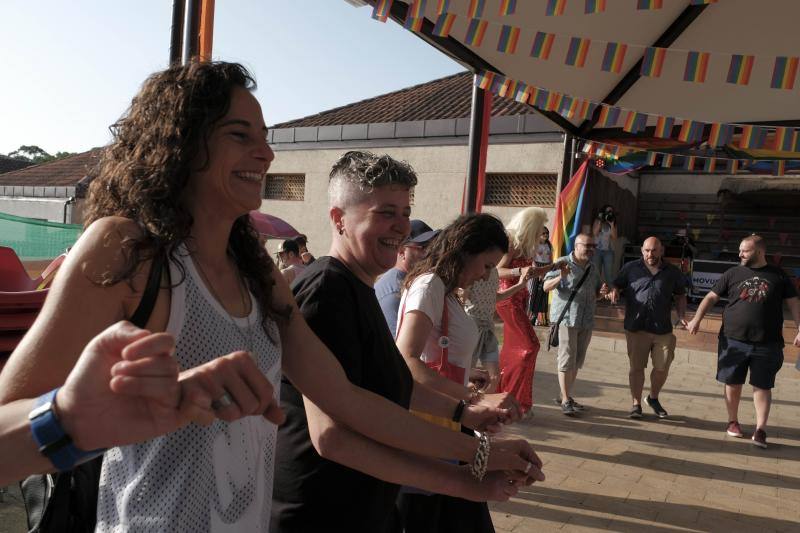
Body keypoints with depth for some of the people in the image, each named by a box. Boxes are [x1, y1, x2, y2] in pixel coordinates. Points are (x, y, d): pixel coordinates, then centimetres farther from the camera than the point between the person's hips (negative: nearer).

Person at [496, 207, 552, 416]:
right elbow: (498, 271, -19)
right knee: (530, 345, -11)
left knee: (513, 347, 10)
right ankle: (516, 400, -5)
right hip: (508, 298, -9)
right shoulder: (512, 241, -12)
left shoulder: (524, 244, 14)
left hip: (519, 298, 9)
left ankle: (501, 392, 17)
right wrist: (519, 271, -33)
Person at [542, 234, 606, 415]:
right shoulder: (562, 263, -5)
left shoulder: (592, 269, 15)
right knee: (567, 360, -6)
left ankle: (565, 396, 24)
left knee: (577, 361, 12)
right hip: (566, 318, -7)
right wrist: (561, 277, -28)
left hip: (586, 320, 7)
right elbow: (546, 287, -10)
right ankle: (565, 401, -1)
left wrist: (602, 292, 2)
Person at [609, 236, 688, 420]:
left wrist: (681, 315, 2)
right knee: (637, 367, 3)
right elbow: (616, 286, 7)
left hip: (663, 329, 2)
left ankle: (653, 398, 34)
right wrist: (614, 292, -16)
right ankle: (636, 404, 16)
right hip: (636, 328, -1)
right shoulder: (631, 268, 4)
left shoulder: (672, 272, 8)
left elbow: (680, 296, 17)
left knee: (662, 368, 8)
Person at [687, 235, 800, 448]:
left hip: (767, 344, -1)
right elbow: (711, 297, 3)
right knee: (733, 383, 10)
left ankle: (760, 430, 9)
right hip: (734, 341, 1)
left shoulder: (778, 276, 4)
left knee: (762, 386, 4)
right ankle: (733, 421, 25)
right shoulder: (733, 274, 4)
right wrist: (696, 319, -9)